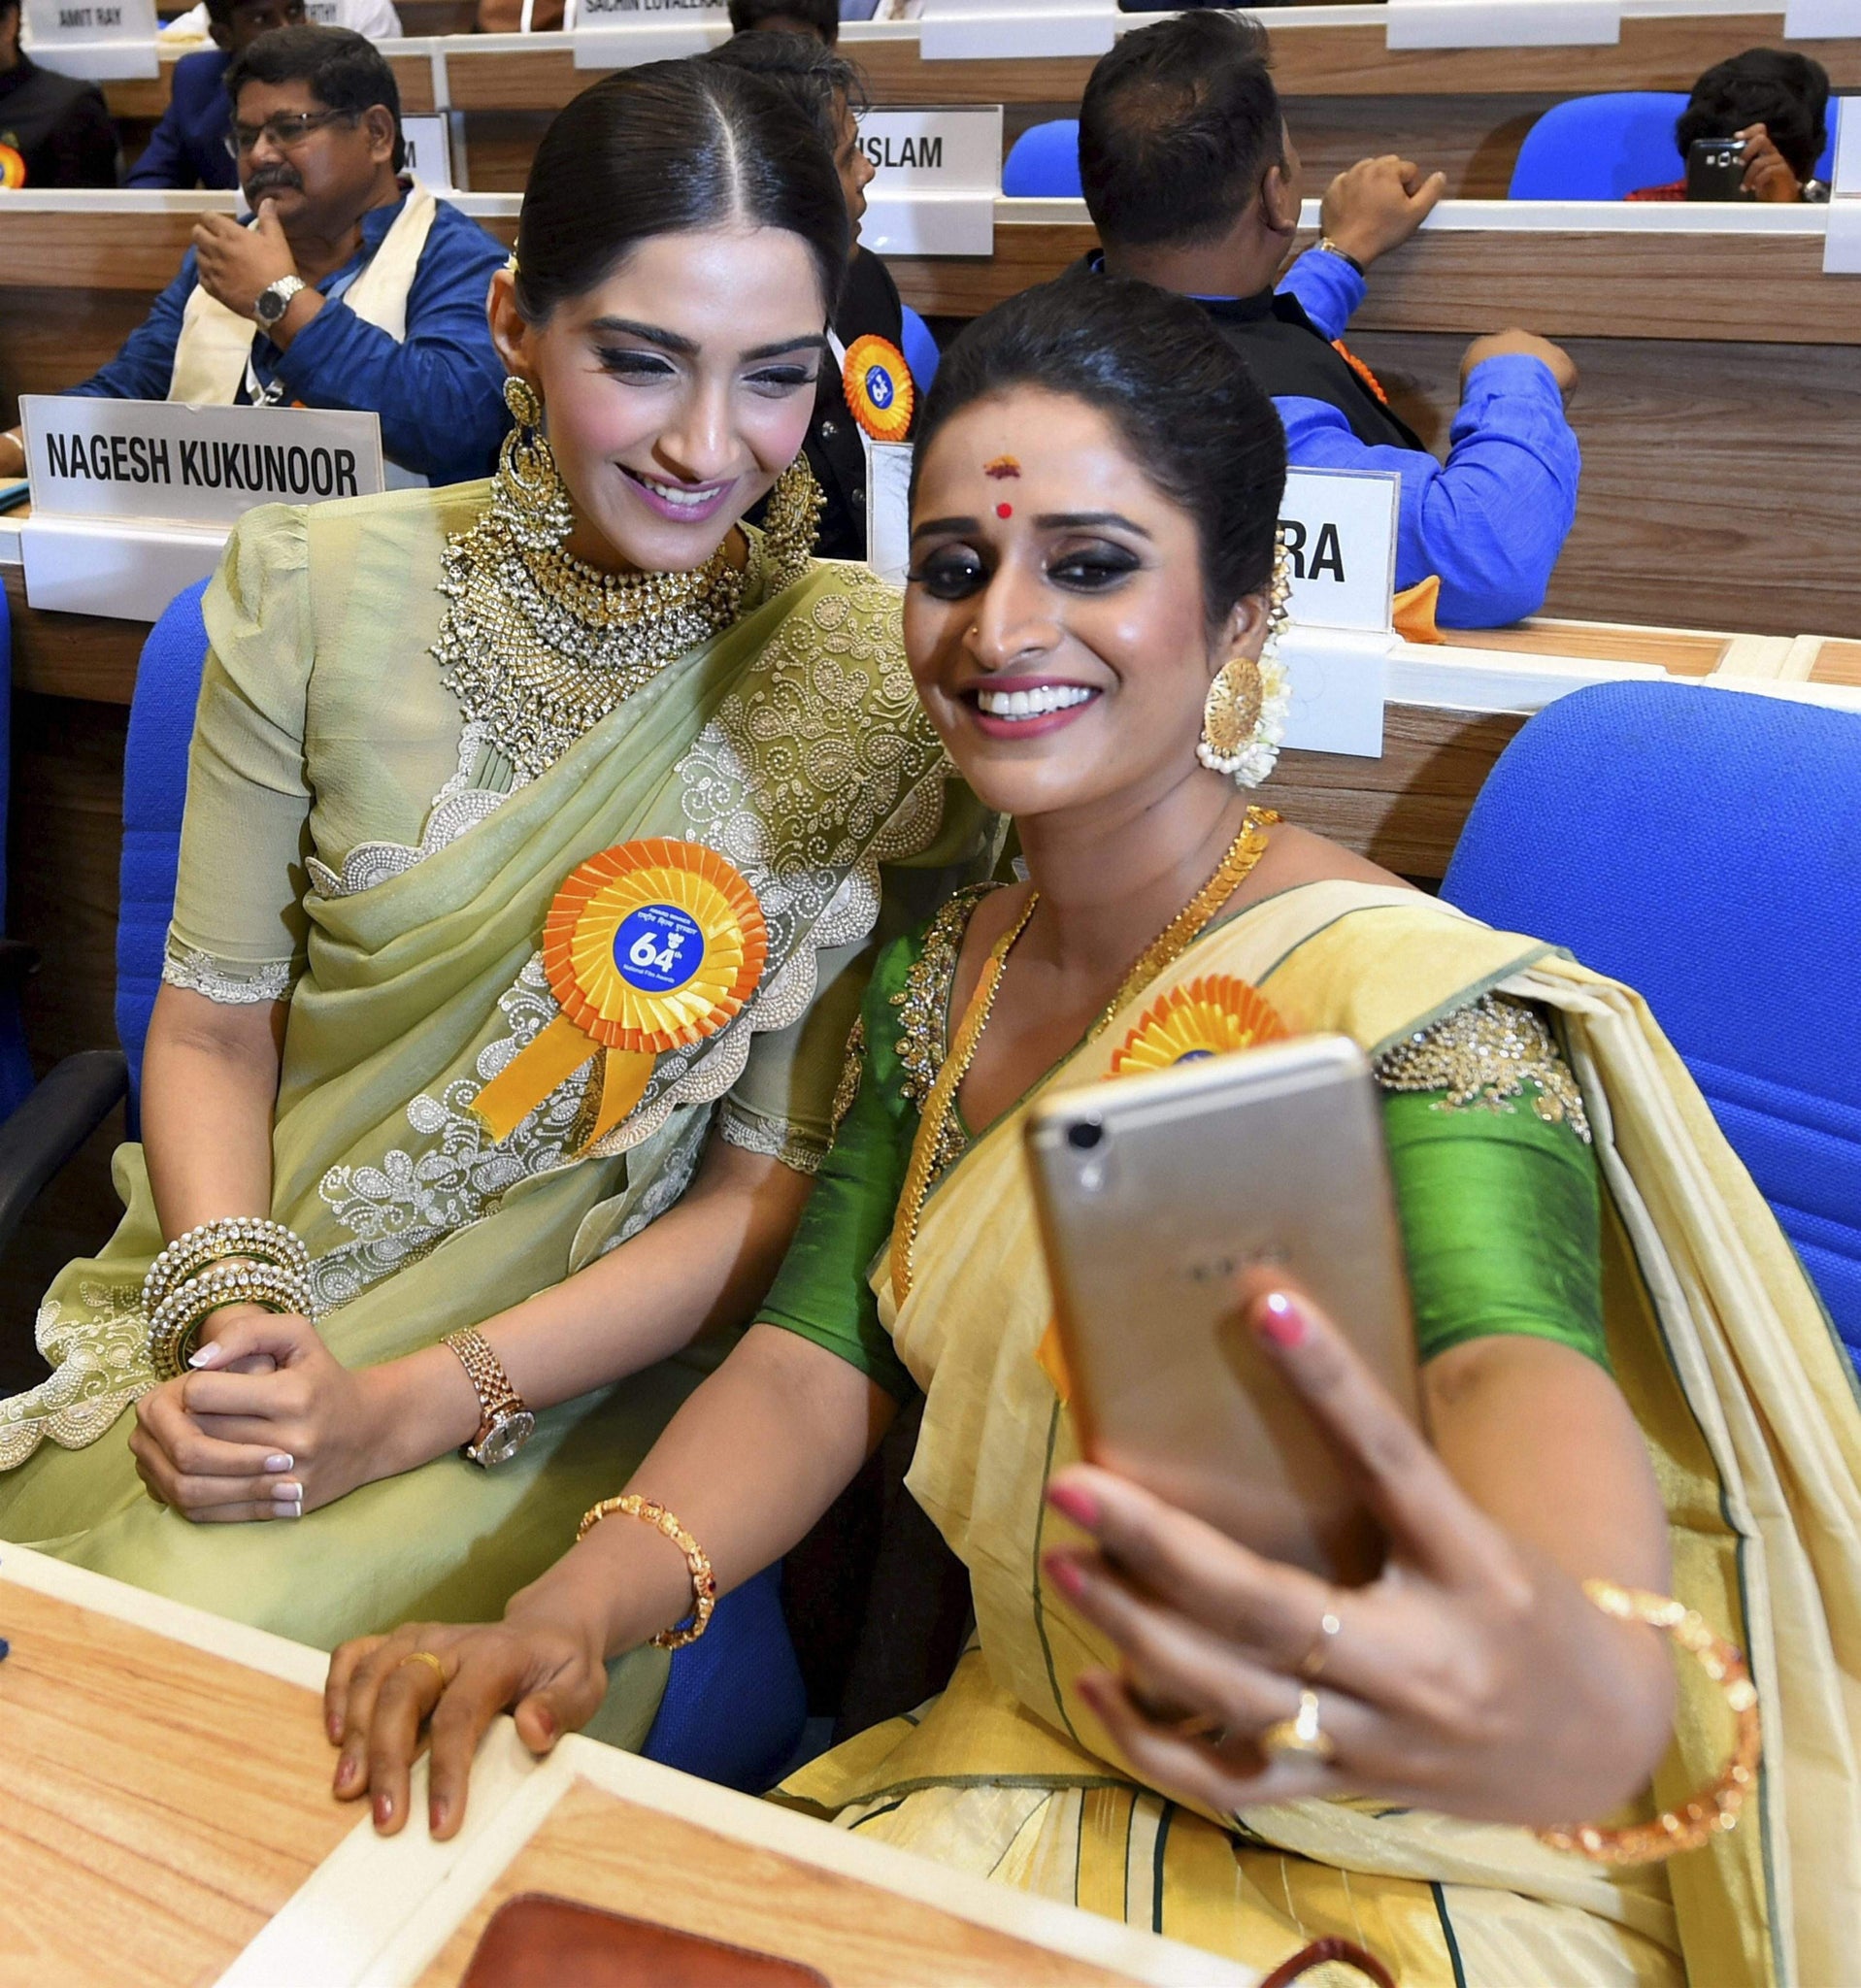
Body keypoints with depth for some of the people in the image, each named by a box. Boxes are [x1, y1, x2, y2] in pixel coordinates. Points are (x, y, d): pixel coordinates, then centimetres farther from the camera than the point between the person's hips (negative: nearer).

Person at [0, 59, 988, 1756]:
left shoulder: (879, 688, -11)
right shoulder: (320, 591, -5)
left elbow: (778, 1182, -9)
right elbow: (216, 1019, 2)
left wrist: (409, 1408, -16)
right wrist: (233, 1316, -15)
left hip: (574, 1368, -2)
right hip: (239, 1302, 3)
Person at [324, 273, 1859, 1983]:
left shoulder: (1418, 1009, -21)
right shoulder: (944, 972, 0)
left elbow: (1517, 1360, -38)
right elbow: (815, 1359, -2)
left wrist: (1588, 1683, -61)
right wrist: (568, 1614, -20)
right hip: (1018, 1777, 5)